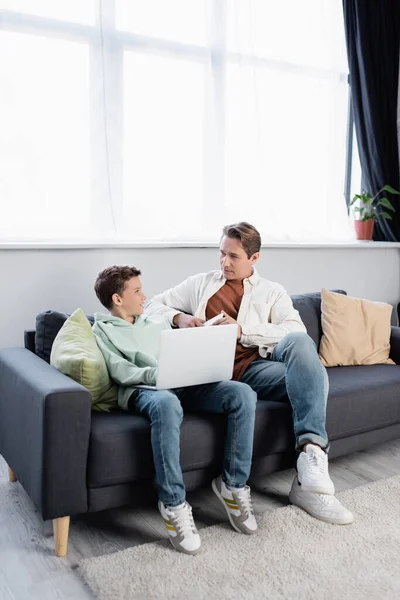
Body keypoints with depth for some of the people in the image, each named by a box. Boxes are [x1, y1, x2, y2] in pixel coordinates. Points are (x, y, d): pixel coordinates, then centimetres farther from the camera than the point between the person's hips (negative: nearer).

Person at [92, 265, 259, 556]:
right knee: (167, 404, -43)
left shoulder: (159, 322, 30)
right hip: (143, 390, -5)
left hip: (186, 385, 6)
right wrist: (155, 374, -20)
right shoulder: (103, 330, 13)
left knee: (243, 394, -20)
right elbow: (120, 371, -4)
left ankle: (233, 485, -10)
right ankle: (174, 505, -32)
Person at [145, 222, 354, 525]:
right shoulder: (201, 283, 22)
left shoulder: (272, 291, 21)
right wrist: (179, 317, 0)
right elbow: (153, 305, 22)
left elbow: (295, 329, 2)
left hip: (257, 366, 2)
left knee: (299, 342, -34)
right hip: (216, 371, -2)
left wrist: (243, 330, -10)